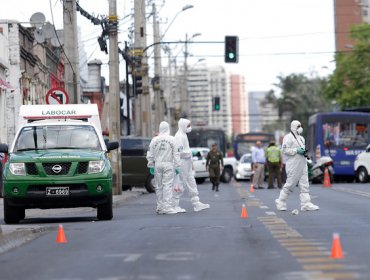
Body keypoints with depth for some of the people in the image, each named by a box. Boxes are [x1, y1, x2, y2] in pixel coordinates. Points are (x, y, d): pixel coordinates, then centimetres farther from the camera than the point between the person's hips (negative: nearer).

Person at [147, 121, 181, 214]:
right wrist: (177, 166, 2)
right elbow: (176, 154, -3)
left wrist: (151, 166, 14)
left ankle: (160, 207, 10)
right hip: (168, 165, -3)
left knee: (159, 186, 8)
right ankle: (167, 207, -10)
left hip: (157, 165, 3)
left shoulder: (154, 140, 3)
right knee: (167, 186, -4)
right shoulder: (171, 139, -3)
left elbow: (150, 155, 6)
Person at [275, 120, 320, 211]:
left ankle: (306, 204, -1)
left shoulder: (301, 138, 20)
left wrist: (304, 152, 9)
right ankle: (280, 202, 10)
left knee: (304, 185, 1)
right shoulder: (288, 137, -7)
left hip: (302, 164, 8)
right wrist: (296, 151, -19)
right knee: (290, 184, -4)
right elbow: (285, 150, -15)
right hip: (293, 165, -8)